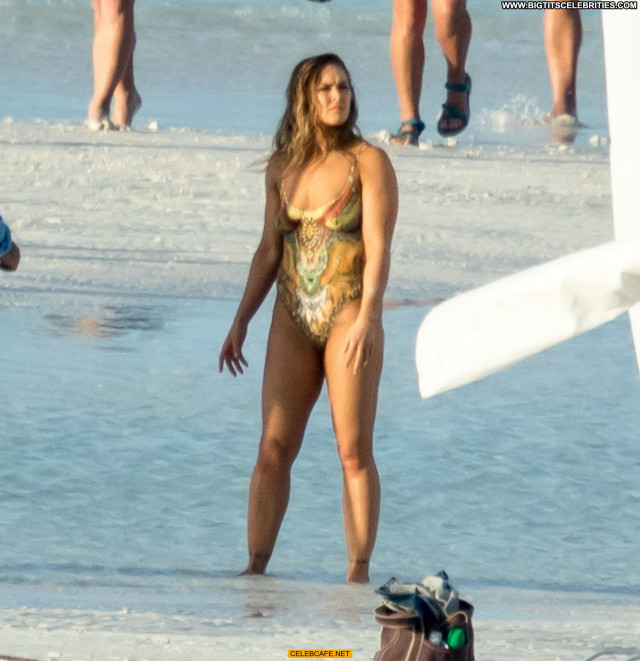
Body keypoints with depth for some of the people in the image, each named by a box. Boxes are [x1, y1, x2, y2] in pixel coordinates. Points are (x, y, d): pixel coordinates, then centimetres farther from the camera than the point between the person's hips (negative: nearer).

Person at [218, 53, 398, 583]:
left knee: (354, 452, -3)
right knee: (273, 450, -1)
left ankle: (359, 571, 0)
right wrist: (241, 321, 13)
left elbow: (378, 246, -10)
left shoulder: (368, 162, -3)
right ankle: (256, 568, 0)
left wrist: (366, 318, -21)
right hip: (293, 320, 4)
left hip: (349, 316, -4)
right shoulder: (282, 168, 11)